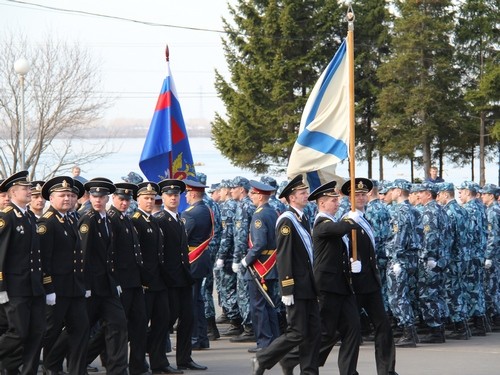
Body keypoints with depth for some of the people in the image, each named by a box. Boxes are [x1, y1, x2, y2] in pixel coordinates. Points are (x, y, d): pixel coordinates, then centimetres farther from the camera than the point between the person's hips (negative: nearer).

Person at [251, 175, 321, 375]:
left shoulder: (302, 219, 15)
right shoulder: (287, 220, -14)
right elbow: (283, 257, -18)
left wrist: (314, 283, 18)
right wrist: (287, 289, -21)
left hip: (308, 285, 9)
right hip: (296, 286, -9)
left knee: (314, 332, 6)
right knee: (297, 333, -7)